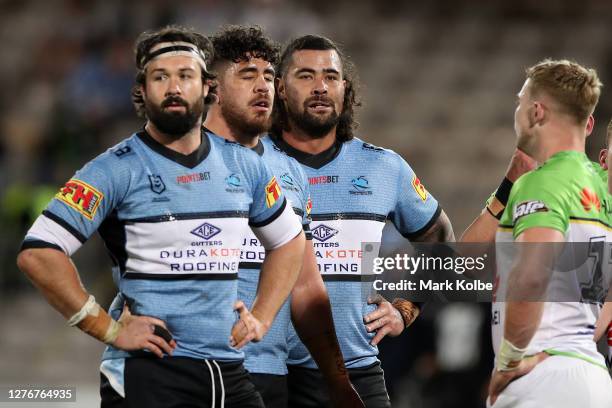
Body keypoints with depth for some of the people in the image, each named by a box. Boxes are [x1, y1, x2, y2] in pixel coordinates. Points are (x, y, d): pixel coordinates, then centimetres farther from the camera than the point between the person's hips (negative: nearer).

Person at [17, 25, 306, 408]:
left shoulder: (243, 165, 10)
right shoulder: (117, 169, -6)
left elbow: (289, 240, 26)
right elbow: (38, 253, -13)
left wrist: (261, 318, 12)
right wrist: (110, 329, -13)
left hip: (229, 372, 5)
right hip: (148, 372, -5)